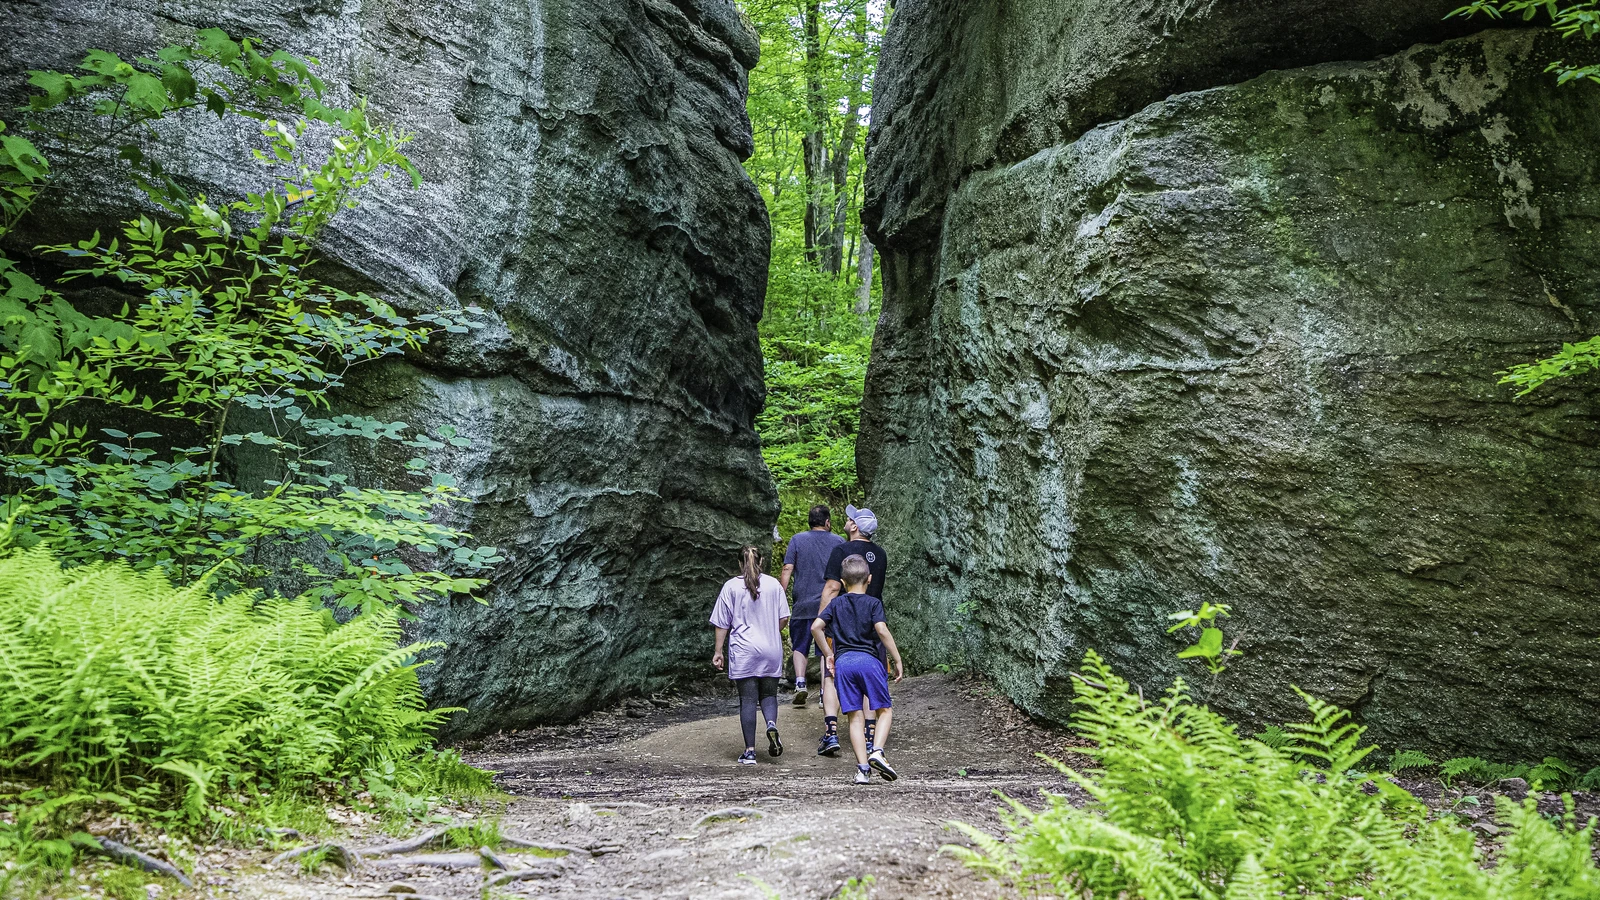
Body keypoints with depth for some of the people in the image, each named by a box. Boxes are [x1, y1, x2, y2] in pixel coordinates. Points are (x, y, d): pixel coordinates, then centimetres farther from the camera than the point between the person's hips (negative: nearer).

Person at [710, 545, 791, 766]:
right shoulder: (774, 584, 4)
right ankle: (772, 724, -16)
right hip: (772, 651, 2)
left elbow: (722, 624, 0)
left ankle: (750, 751, 0)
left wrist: (718, 651, 7)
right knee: (768, 694, 14)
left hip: (743, 651, -2)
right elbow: (784, 619, 5)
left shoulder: (731, 587, -1)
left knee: (747, 700, 1)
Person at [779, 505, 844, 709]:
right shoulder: (839, 542, 4)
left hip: (803, 604, 0)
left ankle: (800, 683, -5)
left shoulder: (797, 540, 2)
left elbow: (787, 571, -4)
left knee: (800, 646, 13)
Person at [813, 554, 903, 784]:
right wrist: (897, 659, -7)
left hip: (843, 663, 3)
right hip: (869, 660, -3)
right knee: (885, 710, 9)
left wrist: (828, 653, 15)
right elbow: (882, 630, -12)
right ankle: (877, 751, -12)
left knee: (856, 717, 4)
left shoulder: (836, 603, 13)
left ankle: (863, 768, -1)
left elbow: (815, 627, 4)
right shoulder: (873, 603, 3)